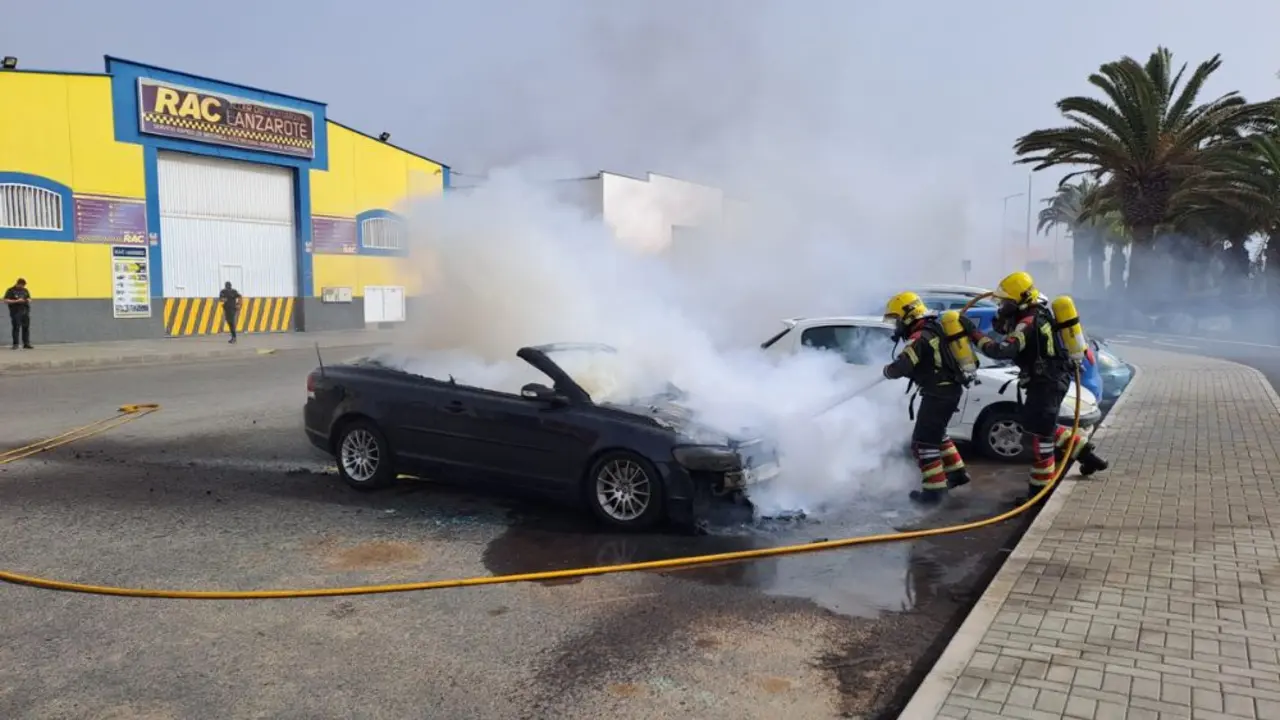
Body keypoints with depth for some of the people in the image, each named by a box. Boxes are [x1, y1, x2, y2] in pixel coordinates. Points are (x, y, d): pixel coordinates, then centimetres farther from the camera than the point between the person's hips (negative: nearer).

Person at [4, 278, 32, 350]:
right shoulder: (10, 290, -3)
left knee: (26, 328, 3)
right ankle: (15, 344, 0)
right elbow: (6, 301, -8)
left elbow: (29, 298, 23)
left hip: (25, 312, 5)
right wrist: (16, 301, -19)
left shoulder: (25, 290, 13)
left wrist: (29, 300, -1)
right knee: (16, 328, -5)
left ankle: (26, 344, 7)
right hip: (16, 313, -5)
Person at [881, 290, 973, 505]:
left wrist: (887, 370, -5)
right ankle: (957, 471, 35)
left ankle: (934, 488, -3)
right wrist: (914, 371, 10)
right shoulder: (933, 330, 12)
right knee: (936, 433, 26)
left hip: (939, 394, -10)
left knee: (923, 441, -5)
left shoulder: (920, 338, -19)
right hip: (949, 390, 10)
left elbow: (900, 368, -25)